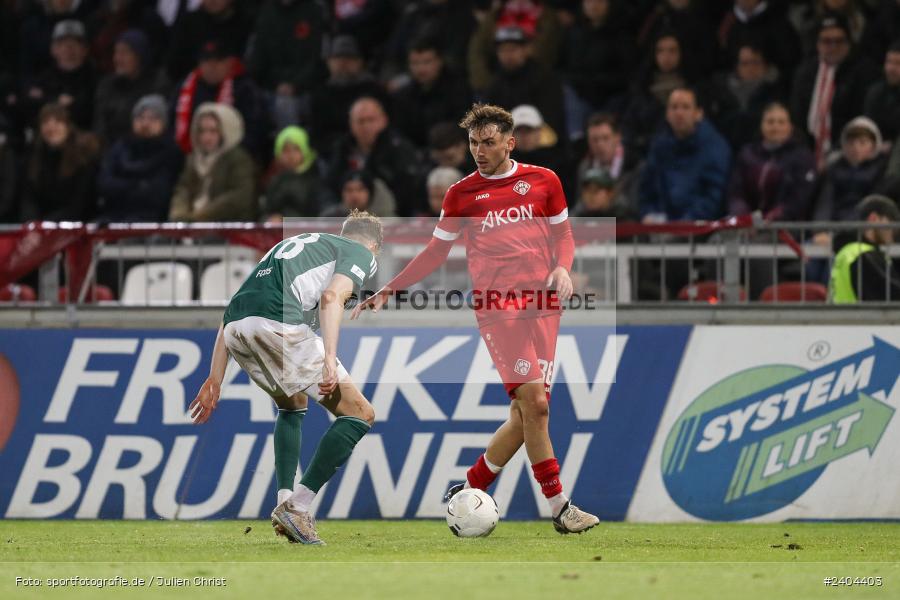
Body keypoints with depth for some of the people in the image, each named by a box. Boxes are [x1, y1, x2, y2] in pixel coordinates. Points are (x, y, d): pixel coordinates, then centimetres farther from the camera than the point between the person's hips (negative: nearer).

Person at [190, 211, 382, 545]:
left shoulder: (297, 243, 37)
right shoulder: (361, 253, 18)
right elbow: (331, 297, -6)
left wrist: (215, 380, 29)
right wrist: (329, 358, -15)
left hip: (236, 329, 7)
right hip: (279, 326, -7)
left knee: (293, 405, 33)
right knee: (359, 414, 3)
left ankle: (285, 503, 20)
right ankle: (297, 508, -4)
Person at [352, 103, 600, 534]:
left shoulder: (543, 181, 11)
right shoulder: (461, 194, 8)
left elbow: (562, 234, 19)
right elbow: (436, 253, 15)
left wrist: (562, 268, -2)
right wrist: (386, 291, 10)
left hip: (542, 302, 3)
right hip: (496, 307, -3)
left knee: (526, 413, -2)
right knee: (534, 403, -15)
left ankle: (469, 489, 16)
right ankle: (559, 507, -11)